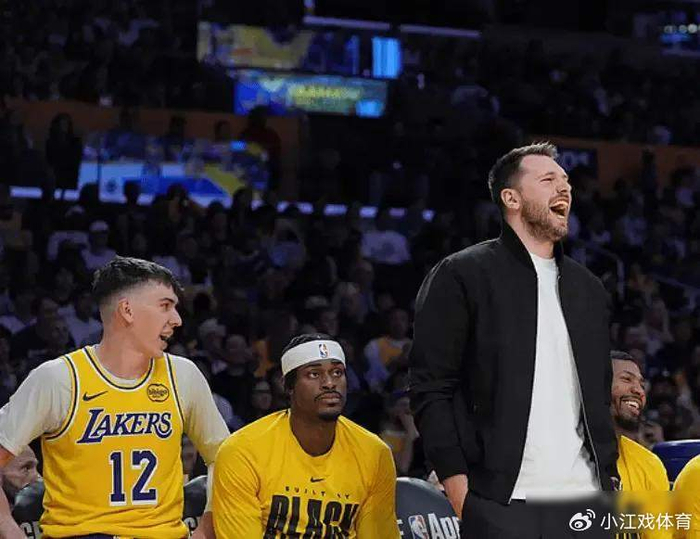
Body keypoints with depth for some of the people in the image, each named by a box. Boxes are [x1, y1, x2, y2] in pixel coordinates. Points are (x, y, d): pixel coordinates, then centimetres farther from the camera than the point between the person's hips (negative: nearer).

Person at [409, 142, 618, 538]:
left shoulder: (589, 290, 19)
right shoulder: (461, 276, 1)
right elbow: (430, 390, -4)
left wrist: (609, 480, 12)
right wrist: (460, 490, -10)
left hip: (585, 502, 5)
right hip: (502, 503, -5)